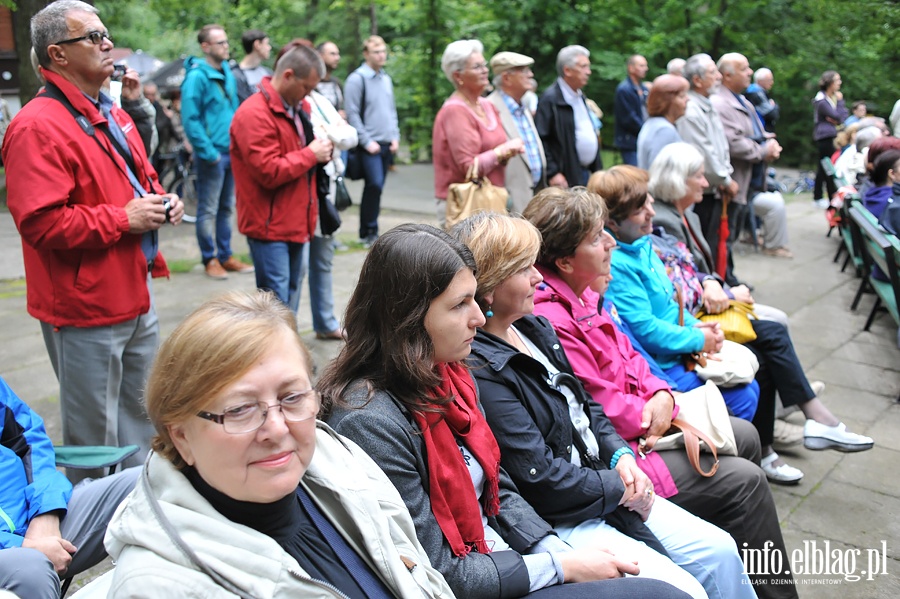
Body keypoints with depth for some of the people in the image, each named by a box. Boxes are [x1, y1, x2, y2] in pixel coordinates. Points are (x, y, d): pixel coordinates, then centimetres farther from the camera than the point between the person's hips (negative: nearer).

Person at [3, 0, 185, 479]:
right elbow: (40, 223, -24)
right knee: (96, 438, 5)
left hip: (135, 293, 9)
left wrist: (161, 201, 6)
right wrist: (122, 219, -19)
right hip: (86, 309, -9)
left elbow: (138, 180, 27)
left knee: (142, 422, 22)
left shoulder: (112, 116, 14)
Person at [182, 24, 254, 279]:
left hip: (230, 152, 8)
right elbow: (190, 120, -16)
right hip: (212, 155, -7)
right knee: (208, 210, 3)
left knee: (226, 207, 14)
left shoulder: (227, 73, 11)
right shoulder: (197, 76, -13)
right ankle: (210, 259, 14)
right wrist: (208, 152, -16)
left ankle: (225, 256, 24)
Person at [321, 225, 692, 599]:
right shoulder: (370, 423, -25)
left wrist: (564, 553, -5)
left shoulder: (451, 376, 0)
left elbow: (499, 491, 9)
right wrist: (563, 568, -14)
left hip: (505, 556, 7)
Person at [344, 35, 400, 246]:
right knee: (375, 184, -16)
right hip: (370, 145, -7)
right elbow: (352, 114, -9)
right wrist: (367, 142, -12)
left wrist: (395, 137, 9)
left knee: (376, 187, 8)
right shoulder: (357, 79, -6)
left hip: (387, 144, 7)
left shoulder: (386, 79, 16)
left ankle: (370, 231, 16)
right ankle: (368, 232, -5)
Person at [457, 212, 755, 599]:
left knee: (720, 550, 8)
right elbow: (541, 478, -23)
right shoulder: (481, 371, -24)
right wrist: (620, 489, -11)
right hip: (557, 520, -9)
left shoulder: (534, 329, 5)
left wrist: (620, 454, 0)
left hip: (603, 483, 9)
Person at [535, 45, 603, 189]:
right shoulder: (550, 99, -12)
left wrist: (597, 169, 16)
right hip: (566, 178, -9)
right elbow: (540, 139, -18)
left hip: (588, 174, 9)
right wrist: (552, 173, -21)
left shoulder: (580, 96, 17)